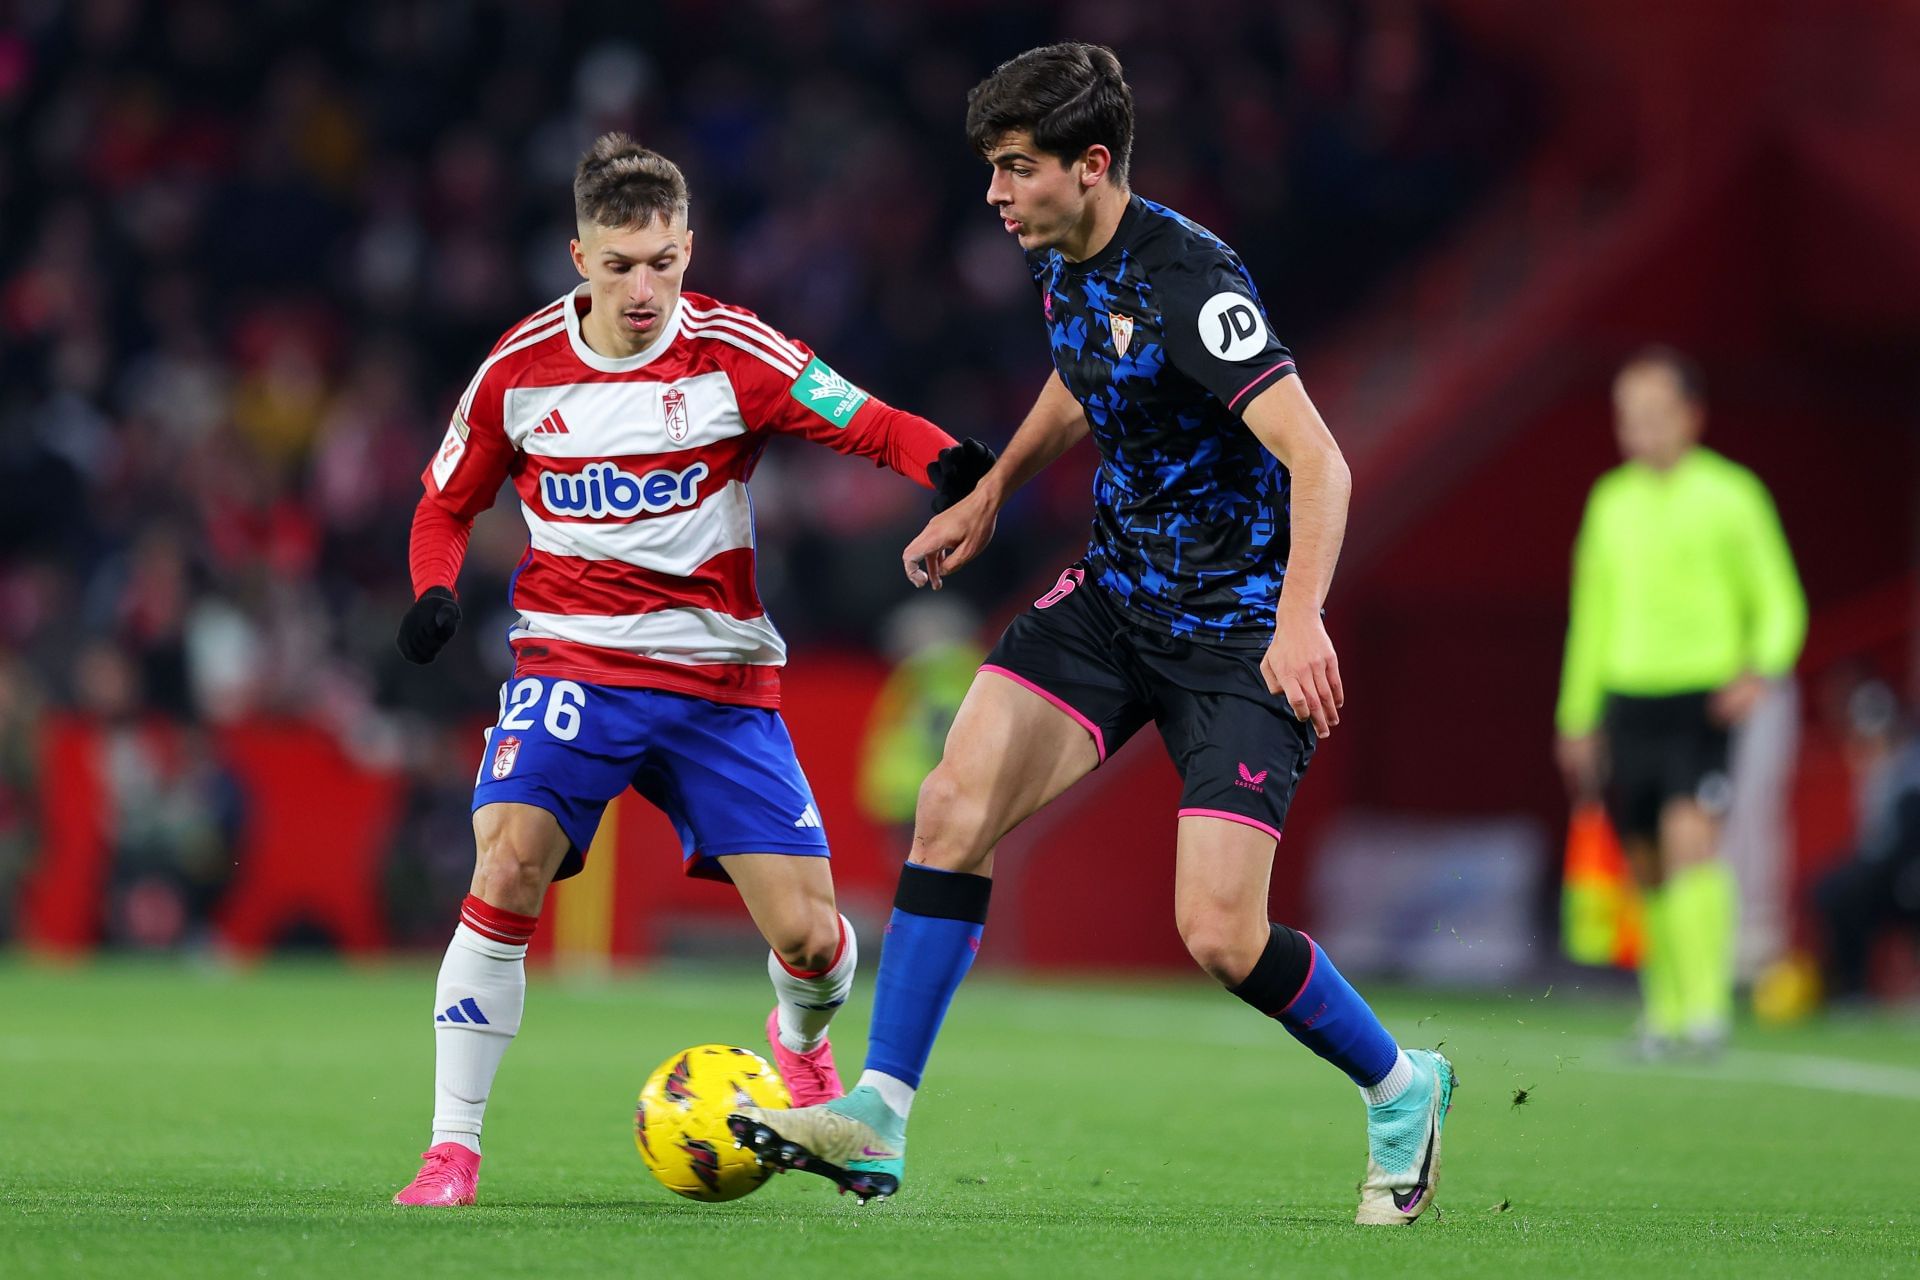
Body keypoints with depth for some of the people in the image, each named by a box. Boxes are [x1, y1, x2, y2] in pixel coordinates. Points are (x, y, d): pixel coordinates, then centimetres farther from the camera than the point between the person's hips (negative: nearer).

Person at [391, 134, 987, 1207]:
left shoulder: (731, 353, -8)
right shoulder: (521, 368, -1)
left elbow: (876, 427, -14)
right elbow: (448, 504, 13)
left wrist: (950, 463, -36)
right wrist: (437, 591, -7)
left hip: (721, 677, 0)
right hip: (571, 663, 0)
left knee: (809, 937, -5)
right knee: (508, 866, -25)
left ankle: (802, 1040, 34)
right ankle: (454, 1149, -15)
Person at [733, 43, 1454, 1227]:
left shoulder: (1188, 283, -24)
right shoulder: (1064, 263, 3)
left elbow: (1317, 460, -30)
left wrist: (1299, 620, -42)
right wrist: (987, 499, 28)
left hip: (1239, 632, -8)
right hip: (1117, 596, 8)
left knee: (1220, 937, -13)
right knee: (952, 810, -8)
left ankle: (1399, 1086, 15)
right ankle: (877, 1121, -3)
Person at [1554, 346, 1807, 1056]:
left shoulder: (1730, 496, -2)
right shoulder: (1611, 501, 12)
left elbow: (1779, 603, 1)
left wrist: (1763, 670, -18)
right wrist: (1577, 720, 19)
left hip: (1703, 700, -5)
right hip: (1626, 700, 5)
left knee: (1690, 836, -21)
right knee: (1648, 864, 6)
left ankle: (1707, 1005, -25)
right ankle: (1665, 1011, 18)